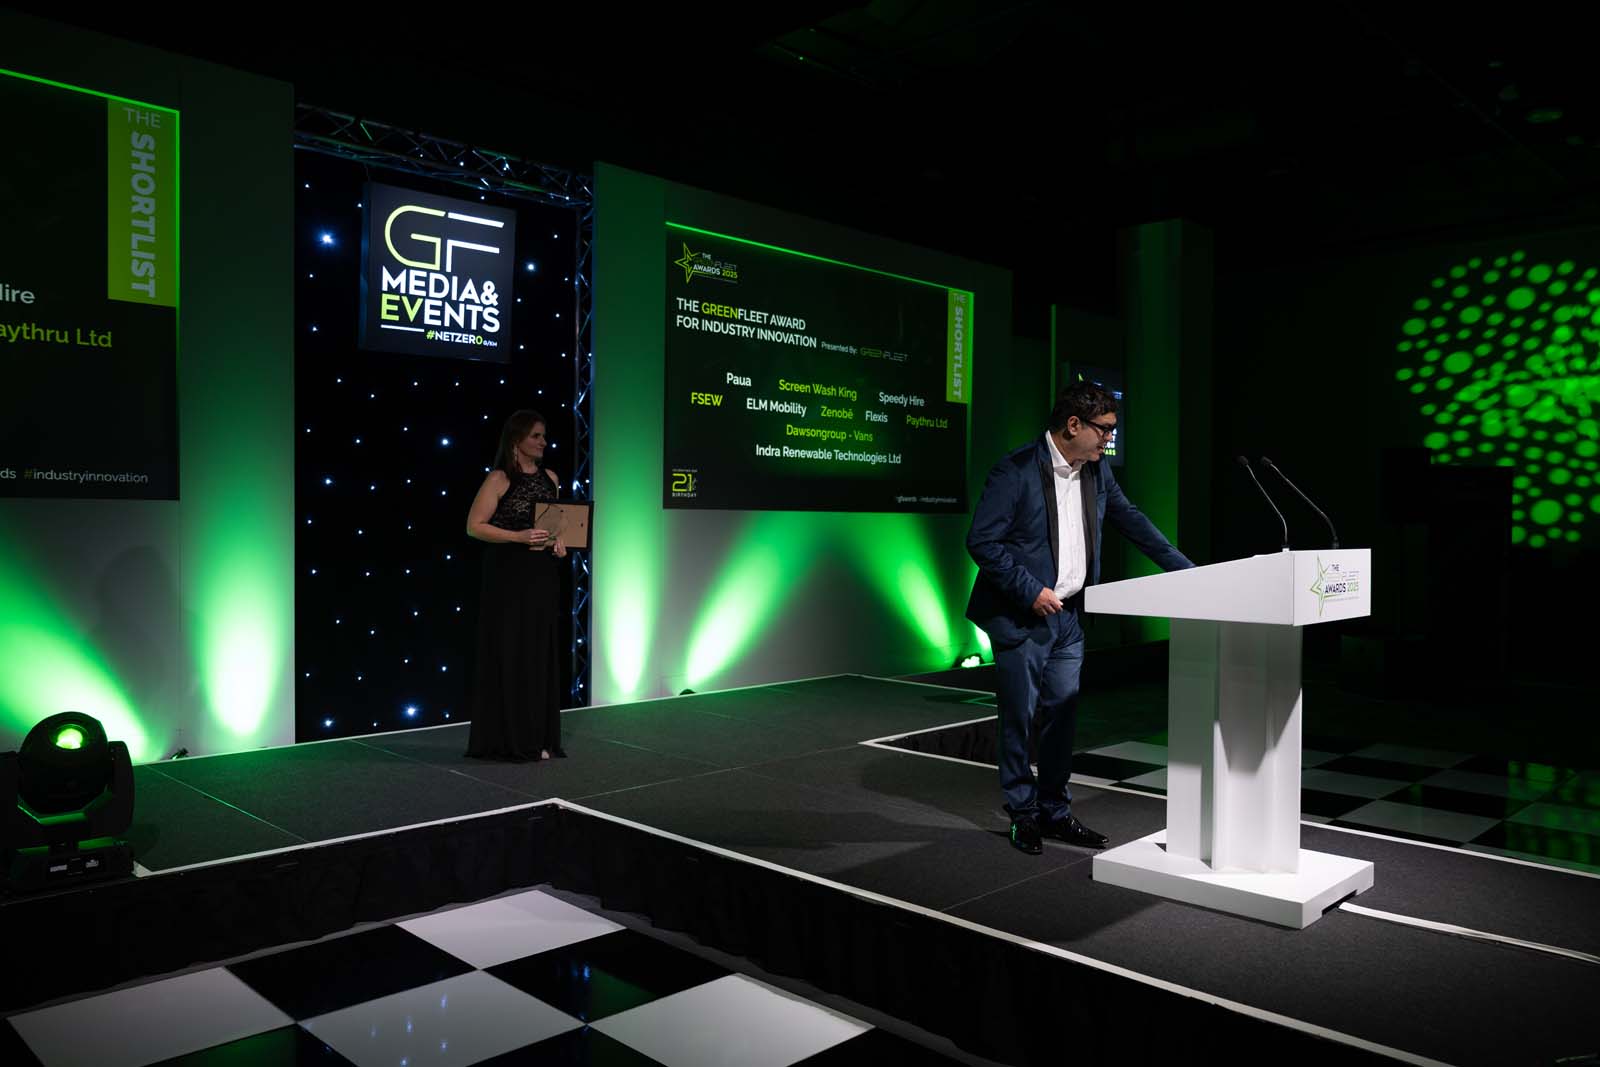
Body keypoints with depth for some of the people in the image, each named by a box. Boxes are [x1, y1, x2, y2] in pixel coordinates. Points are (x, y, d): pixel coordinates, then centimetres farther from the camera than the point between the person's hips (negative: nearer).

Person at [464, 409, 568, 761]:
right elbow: (474, 526, -10)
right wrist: (519, 537, -19)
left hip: (543, 575, 6)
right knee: (507, 653, -2)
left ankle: (536, 738, 17)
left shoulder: (550, 477, 11)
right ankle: (506, 740, 7)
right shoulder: (499, 480, -7)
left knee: (540, 654, 8)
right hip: (508, 576, -6)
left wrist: (559, 541, 1)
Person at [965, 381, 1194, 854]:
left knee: (1063, 716, 11)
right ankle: (1023, 814, 19)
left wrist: (1186, 570, 7)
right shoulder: (1016, 471, -16)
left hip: (1069, 617, 7)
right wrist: (1030, 591, -18)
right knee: (1019, 718, 4)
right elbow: (981, 541, -17)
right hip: (1021, 617, -6)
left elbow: (1131, 520, 13)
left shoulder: (1097, 470, 5)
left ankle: (1055, 812, 25)